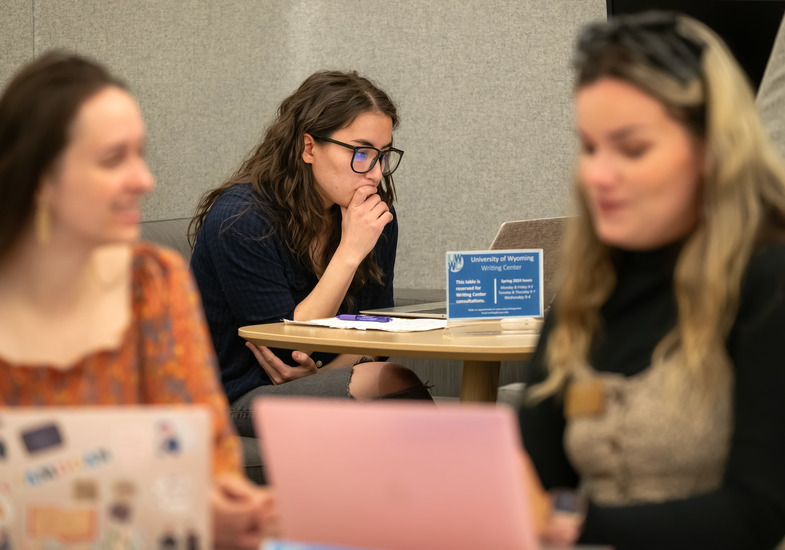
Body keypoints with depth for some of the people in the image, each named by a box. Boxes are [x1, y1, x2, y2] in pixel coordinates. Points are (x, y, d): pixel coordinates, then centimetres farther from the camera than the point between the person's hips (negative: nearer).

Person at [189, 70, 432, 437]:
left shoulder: (376, 216, 3)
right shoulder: (241, 221, -16)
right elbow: (285, 346, -16)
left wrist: (319, 371, -11)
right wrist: (349, 253, -22)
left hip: (325, 378, 6)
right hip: (239, 398, -6)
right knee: (395, 383, -31)